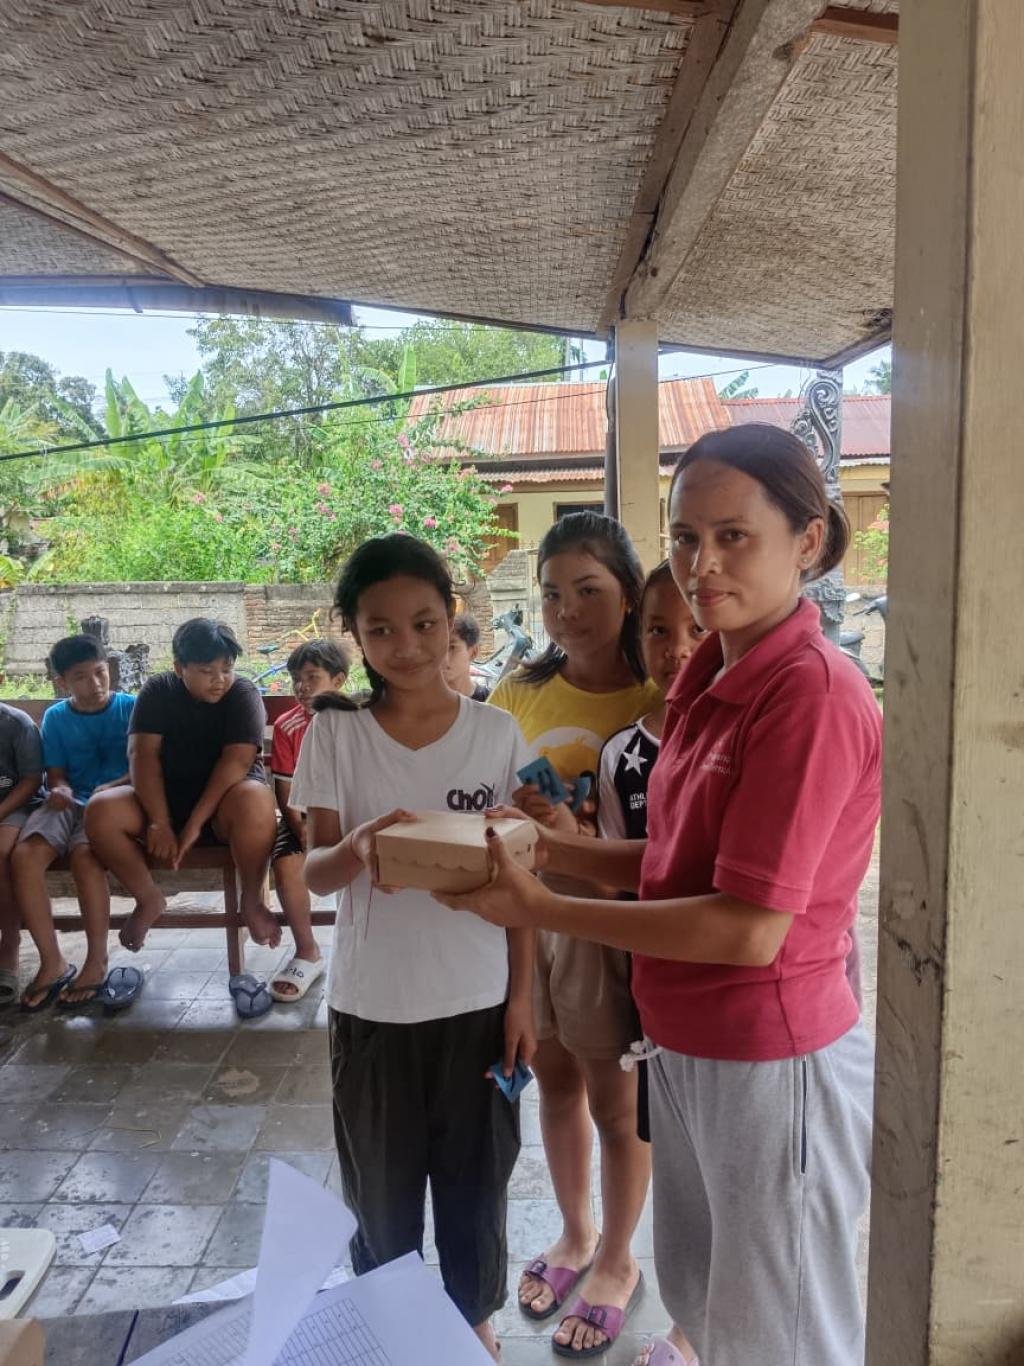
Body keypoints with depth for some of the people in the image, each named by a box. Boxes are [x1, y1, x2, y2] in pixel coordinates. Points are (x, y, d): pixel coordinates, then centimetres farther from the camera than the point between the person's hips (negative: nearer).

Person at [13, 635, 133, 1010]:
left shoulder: (131, 708, 1)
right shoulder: (55, 717, 10)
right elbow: (55, 774, 9)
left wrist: (114, 786, -21)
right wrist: (59, 790, -14)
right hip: (69, 804, 4)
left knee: (84, 854, -34)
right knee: (23, 856, -26)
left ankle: (97, 962, -18)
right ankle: (52, 962, -15)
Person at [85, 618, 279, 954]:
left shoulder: (243, 695, -9)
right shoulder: (157, 691, -2)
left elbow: (236, 760, -20)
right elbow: (143, 755, -11)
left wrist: (195, 823, -27)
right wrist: (159, 821, -24)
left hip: (224, 802, -3)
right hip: (166, 797, 3)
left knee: (255, 801, -38)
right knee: (101, 811, -23)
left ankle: (252, 900, -16)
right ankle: (149, 898, -2)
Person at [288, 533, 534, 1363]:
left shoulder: (497, 733, -6)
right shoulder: (335, 734, -8)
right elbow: (314, 872, -8)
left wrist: (521, 997, -1)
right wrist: (358, 848, -31)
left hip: (476, 1001, 1)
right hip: (373, 1006, 0)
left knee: (476, 1181, 17)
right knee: (382, 1190, 16)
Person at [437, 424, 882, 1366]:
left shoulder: (814, 694, -23)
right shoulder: (713, 678, 4)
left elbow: (750, 927, -25)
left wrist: (540, 909, -20)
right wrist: (550, 846, -7)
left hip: (772, 1064, -7)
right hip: (686, 1047, 8)